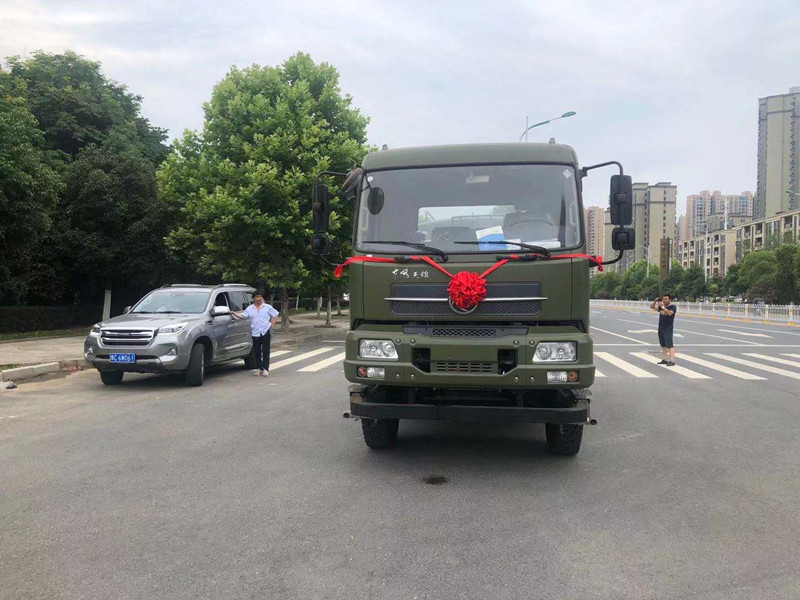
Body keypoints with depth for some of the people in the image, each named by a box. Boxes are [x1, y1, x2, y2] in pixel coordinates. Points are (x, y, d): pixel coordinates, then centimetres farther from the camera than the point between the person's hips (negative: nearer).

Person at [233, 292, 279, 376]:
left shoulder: (268, 307, 5)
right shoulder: (249, 308, 8)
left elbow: (276, 315, 9)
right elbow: (242, 316, 2)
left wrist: (272, 324, -1)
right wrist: (233, 313, -11)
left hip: (265, 332, -2)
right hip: (255, 333, 2)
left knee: (265, 351, -3)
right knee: (257, 352, 5)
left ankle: (265, 369, -1)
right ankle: (259, 368, 14)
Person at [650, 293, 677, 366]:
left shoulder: (672, 307, -5)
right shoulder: (661, 307, 13)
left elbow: (669, 313, -24)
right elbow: (652, 307, 10)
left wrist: (663, 307, -24)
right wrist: (655, 301, -5)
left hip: (668, 329, -7)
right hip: (660, 329, 7)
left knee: (669, 345, -11)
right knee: (663, 345, 12)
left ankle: (672, 361, -14)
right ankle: (664, 359, 18)